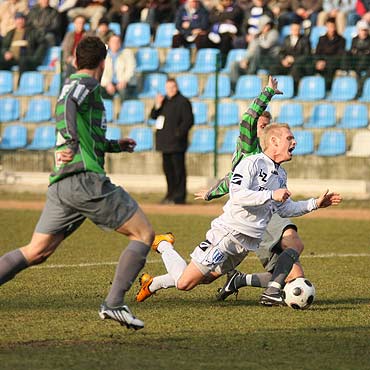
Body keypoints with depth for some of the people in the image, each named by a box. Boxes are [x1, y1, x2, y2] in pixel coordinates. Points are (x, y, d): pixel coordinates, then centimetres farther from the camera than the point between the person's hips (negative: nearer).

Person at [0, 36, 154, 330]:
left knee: (36, 252, 8)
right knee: (144, 234, -1)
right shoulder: (86, 84, 0)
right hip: (86, 178, -9)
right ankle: (114, 303, -10)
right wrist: (72, 144, -27)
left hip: (60, 184, 9)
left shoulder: (73, 84, 27)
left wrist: (114, 145, 47)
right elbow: (67, 103, -24)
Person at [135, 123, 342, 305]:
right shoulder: (251, 163, -12)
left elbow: (284, 209, 25)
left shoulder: (281, 175, 16)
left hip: (248, 243, 8)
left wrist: (315, 204, 16)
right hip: (228, 232, -8)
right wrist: (271, 195, -27)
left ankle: (153, 283, 28)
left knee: (204, 279, 11)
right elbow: (237, 195, -25)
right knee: (185, 282, -9)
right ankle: (164, 246, 17)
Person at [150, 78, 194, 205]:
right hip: (165, 142, 8)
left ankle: (179, 196, -5)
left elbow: (188, 120, -11)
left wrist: (178, 133, -15)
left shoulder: (183, 101, -6)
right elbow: (153, 116, 16)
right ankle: (171, 194, 22)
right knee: (167, 168, 13)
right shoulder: (164, 100, 17)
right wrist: (157, 106, -1)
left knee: (178, 169, -7)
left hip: (177, 142, -8)